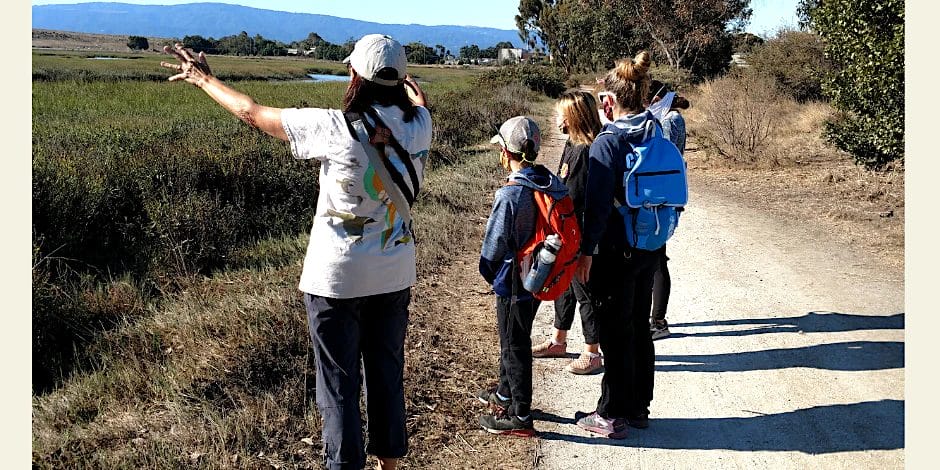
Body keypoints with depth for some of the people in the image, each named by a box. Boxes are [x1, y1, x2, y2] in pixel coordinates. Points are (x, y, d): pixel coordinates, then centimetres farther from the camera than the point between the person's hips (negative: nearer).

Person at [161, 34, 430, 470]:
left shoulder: (338, 130, -20)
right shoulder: (418, 124, -8)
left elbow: (253, 113, -8)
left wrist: (204, 79, 8)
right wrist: (411, 86, 43)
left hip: (338, 278, -5)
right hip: (395, 274, 5)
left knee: (339, 385, 7)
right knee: (388, 373, 19)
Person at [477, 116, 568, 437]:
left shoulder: (510, 195, -24)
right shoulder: (556, 187, -2)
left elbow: (494, 245, -17)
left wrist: (489, 275, 1)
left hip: (513, 282, -8)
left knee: (514, 345, 5)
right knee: (513, 338, 24)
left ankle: (520, 416, 16)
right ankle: (505, 393, 42)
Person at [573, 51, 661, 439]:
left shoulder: (608, 142, -17)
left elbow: (598, 204, -20)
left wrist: (587, 251, -14)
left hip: (615, 251, -7)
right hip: (649, 248, 7)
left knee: (615, 334, 4)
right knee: (640, 327, 17)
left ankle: (612, 415, 15)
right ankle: (639, 407, 29)